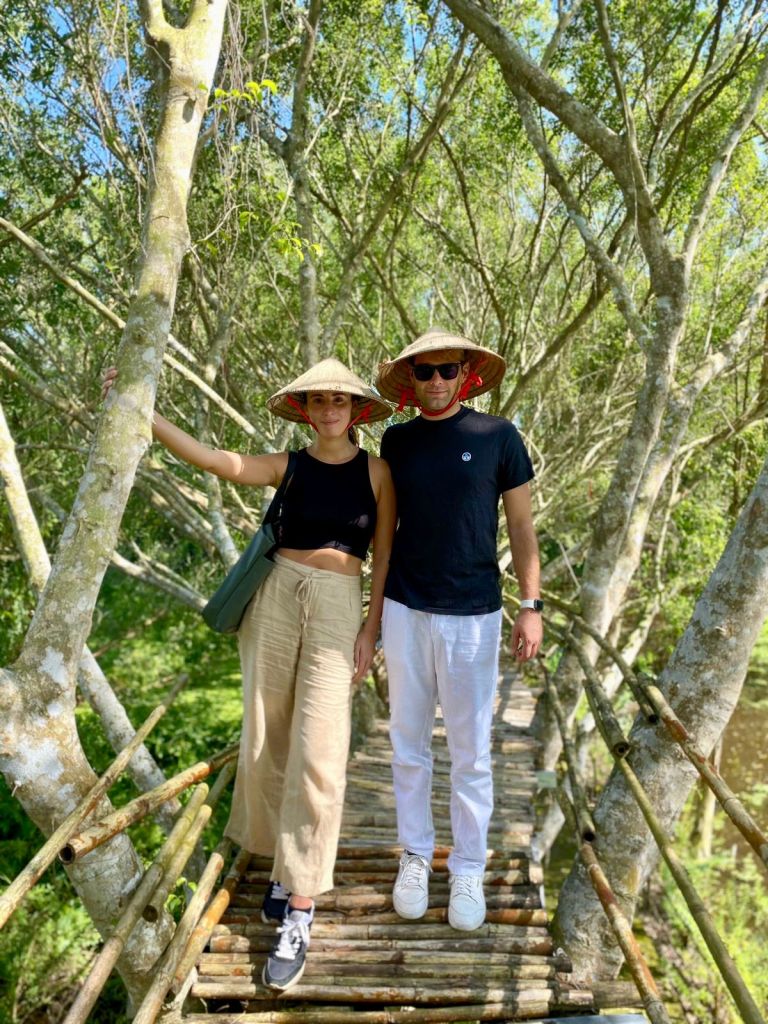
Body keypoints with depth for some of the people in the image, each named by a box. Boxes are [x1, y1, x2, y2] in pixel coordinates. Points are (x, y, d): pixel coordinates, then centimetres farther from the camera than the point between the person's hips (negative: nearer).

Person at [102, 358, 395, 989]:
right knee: (268, 742, 9)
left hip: (338, 607, -2)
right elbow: (209, 459, -8)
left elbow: (384, 557, 2)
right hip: (277, 597, 3)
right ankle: (285, 864, 31)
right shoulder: (287, 467, 5)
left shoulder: (377, 472, 1)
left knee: (317, 755, -8)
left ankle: (300, 913, 4)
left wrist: (371, 630, -4)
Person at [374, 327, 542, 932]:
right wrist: (376, 611, 11)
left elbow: (522, 525, 0)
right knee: (409, 744, 13)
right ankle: (415, 855, 32)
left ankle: (468, 870, 27)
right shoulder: (397, 442, 5)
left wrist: (532, 605, -8)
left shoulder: (498, 437, -3)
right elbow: (388, 523, 12)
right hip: (406, 611, 3)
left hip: (473, 615, -2)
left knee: (471, 752, 8)